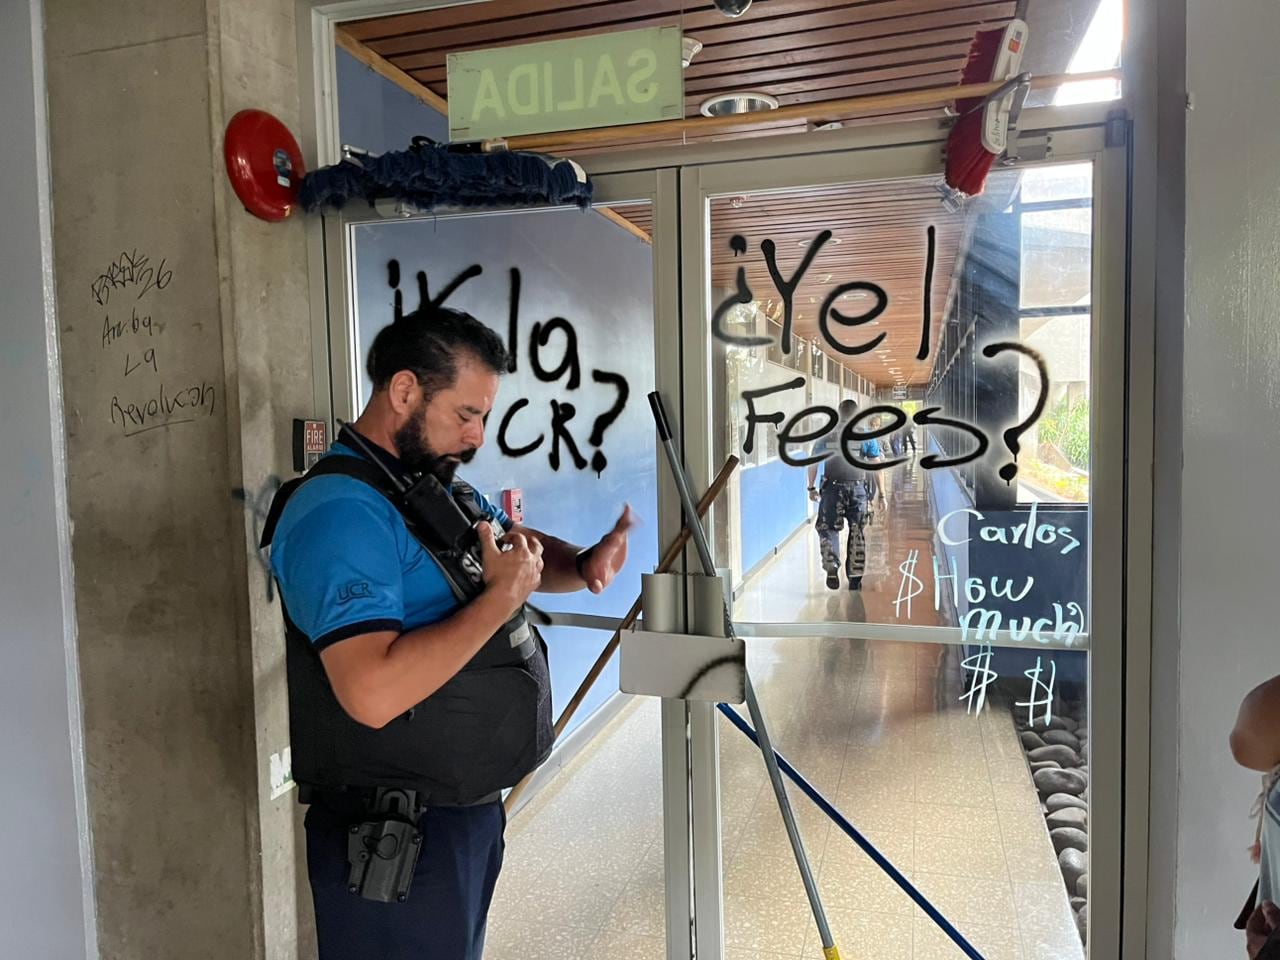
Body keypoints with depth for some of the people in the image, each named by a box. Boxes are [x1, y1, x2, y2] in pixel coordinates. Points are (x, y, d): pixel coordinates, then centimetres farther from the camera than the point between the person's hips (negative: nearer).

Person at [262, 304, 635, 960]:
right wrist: (502, 596, -26)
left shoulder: (442, 489, 8)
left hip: (471, 809, 9)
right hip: (394, 843, -9)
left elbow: (530, 551, 17)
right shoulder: (340, 512, -23)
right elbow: (373, 694, -33)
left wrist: (584, 564, -6)